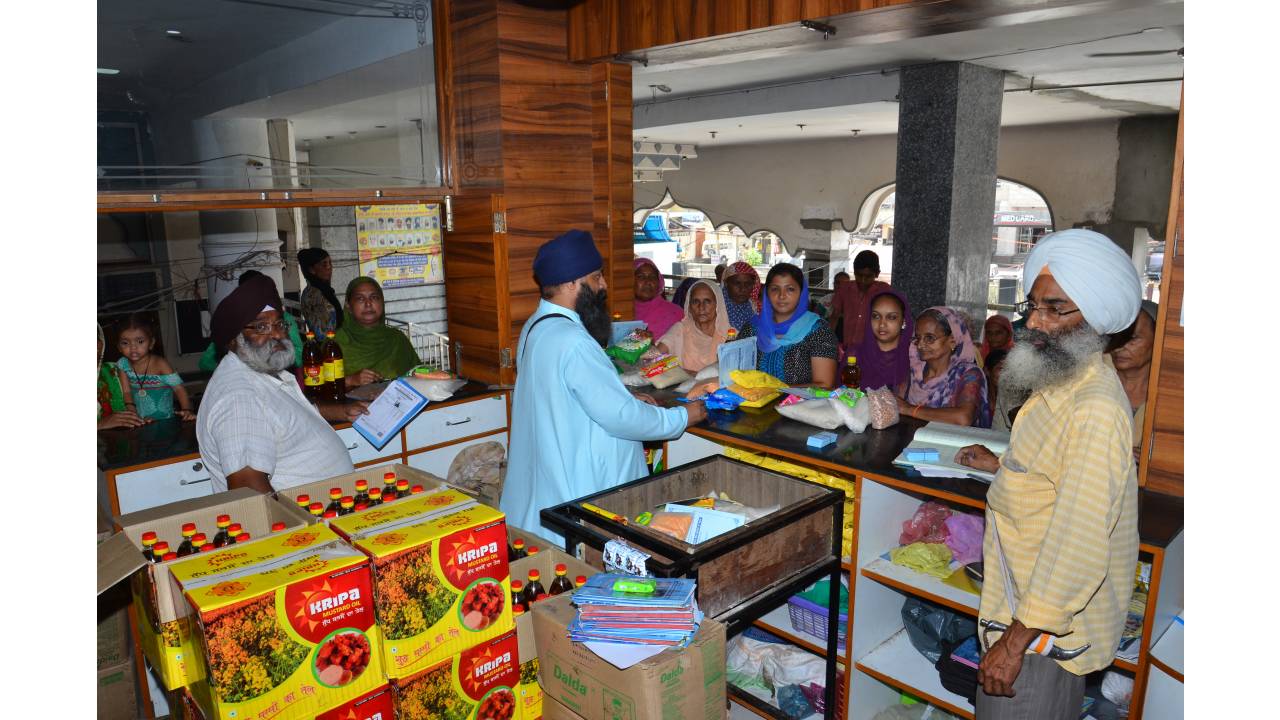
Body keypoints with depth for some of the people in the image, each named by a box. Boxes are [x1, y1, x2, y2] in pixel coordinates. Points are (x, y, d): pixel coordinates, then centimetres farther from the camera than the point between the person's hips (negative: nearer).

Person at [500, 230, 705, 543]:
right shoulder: (572, 341, -26)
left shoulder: (536, 327, 6)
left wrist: (627, 401, 16)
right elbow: (620, 417, -23)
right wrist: (684, 416, -9)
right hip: (574, 492, -10)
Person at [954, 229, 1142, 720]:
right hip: (1024, 601, 9)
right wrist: (1001, 466, 20)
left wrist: (1015, 642, -24)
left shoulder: (1097, 410, -27)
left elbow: (1079, 548, -29)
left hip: (1046, 624, -9)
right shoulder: (1060, 383, 6)